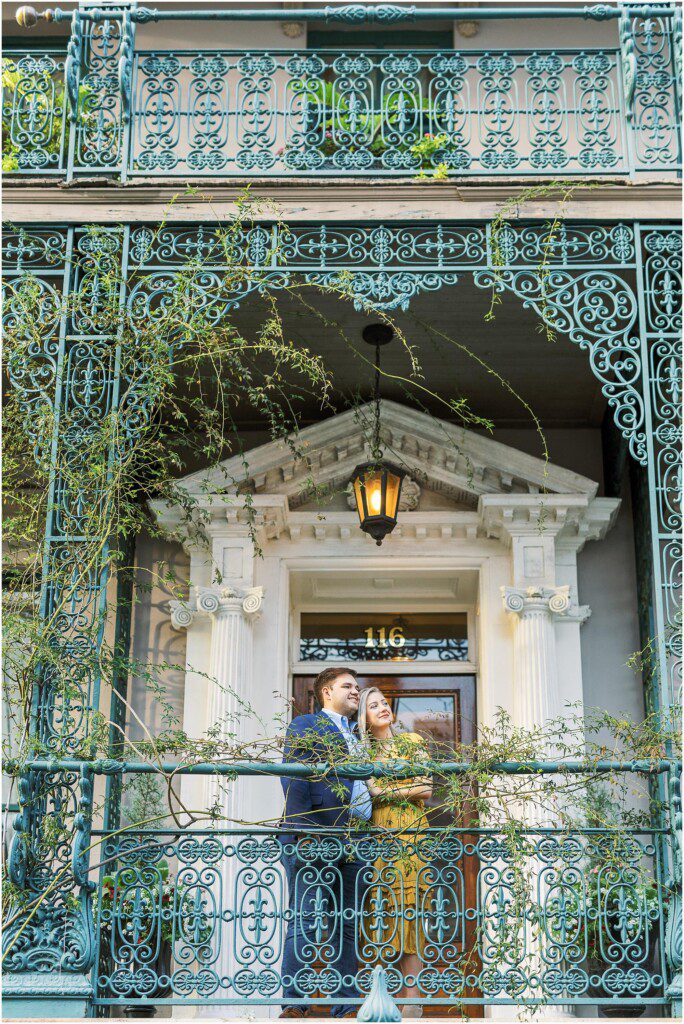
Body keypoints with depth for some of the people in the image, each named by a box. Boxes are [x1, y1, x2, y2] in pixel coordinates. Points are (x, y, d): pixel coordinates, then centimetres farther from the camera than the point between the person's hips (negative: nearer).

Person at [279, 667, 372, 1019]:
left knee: (346, 925, 5)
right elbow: (294, 779, -6)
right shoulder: (306, 725, 6)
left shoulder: (357, 737, 28)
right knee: (304, 921, -9)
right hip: (314, 840, -7)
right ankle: (294, 1003, -8)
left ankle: (346, 1008, 5)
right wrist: (304, 832, -17)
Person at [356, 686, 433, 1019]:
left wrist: (386, 791, -1)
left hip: (409, 838, -1)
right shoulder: (361, 750, 16)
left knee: (407, 912, -8)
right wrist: (406, 790, -5)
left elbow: (426, 789, 3)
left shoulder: (413, 742, 13)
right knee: (377, 912, -7)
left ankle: (411, 1000, -9)